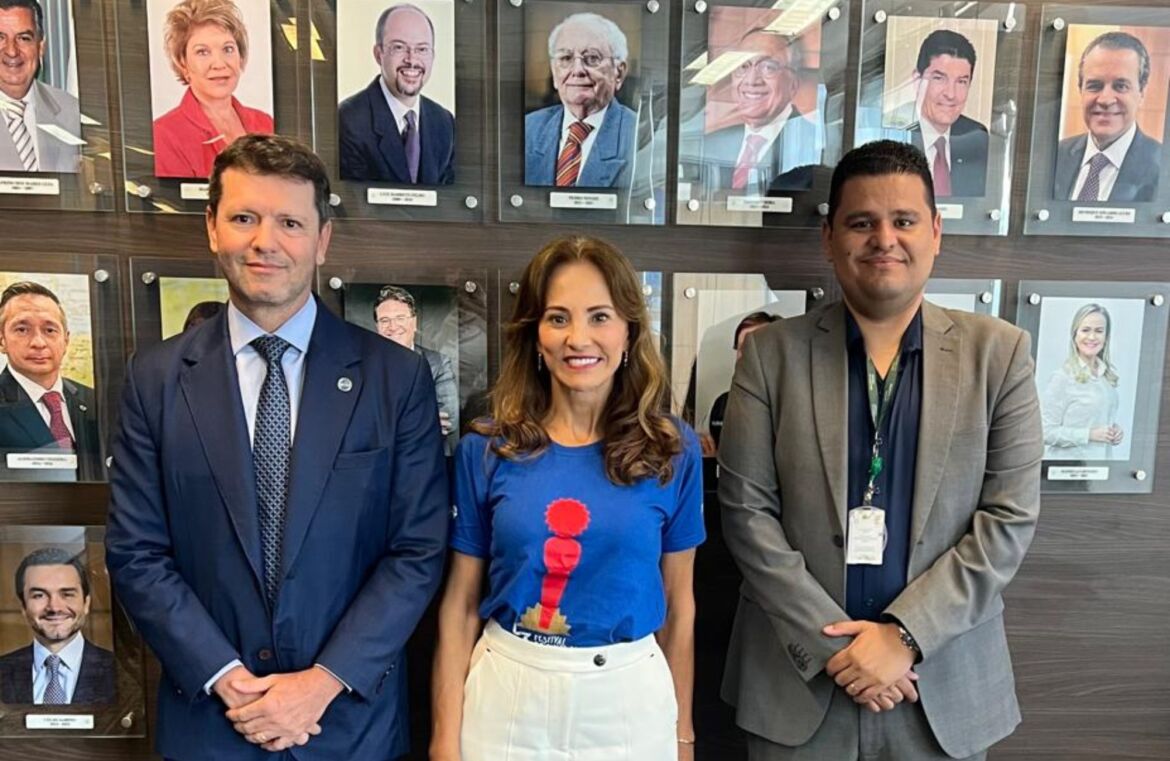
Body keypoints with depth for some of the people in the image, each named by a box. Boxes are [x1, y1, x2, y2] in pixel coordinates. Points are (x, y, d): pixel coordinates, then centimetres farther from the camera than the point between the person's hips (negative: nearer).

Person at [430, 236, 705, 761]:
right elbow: (460, 603, -1)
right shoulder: (486, 448, -7)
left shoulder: (673, 450, -6)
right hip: (506, 697, 0)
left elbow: (678, 604, 2)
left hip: (628, 698, 1)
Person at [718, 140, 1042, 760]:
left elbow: (1011, 517, -5)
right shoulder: (771, 352, -4)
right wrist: (830, 642, -12)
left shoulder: (998, 352, -2)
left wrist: (905, 634, -12)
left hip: (945, 681, 1)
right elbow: (746, 510, -7)